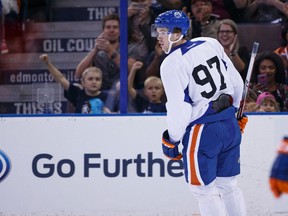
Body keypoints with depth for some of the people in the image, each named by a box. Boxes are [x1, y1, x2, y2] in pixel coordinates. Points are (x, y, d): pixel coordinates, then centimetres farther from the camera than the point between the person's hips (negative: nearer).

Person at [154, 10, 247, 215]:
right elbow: (236, 82, 11)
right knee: (228, 185, 18)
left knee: (204, 189, 4)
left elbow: (179, 109, -17)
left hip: (202, 131, -7)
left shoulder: (171, 65, -15)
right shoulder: (211, 44, 4)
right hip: (230, 125, 7)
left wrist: (171, 140, -4)